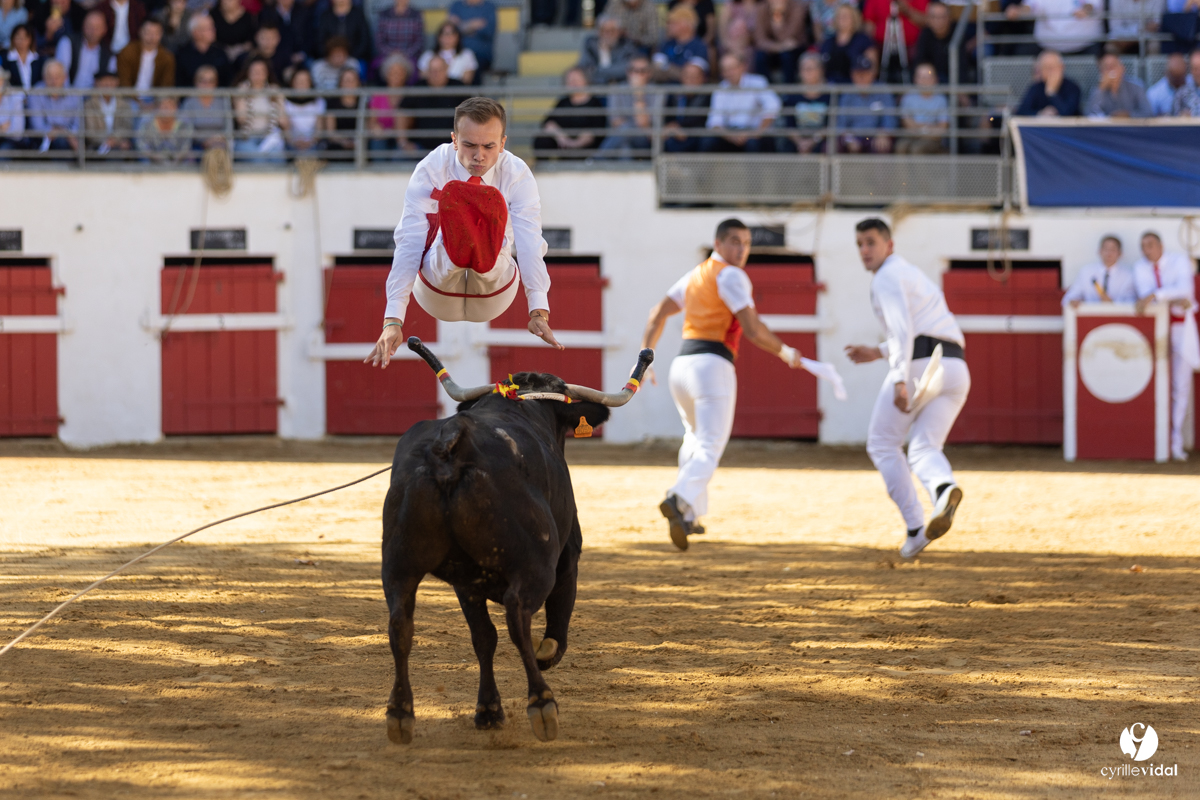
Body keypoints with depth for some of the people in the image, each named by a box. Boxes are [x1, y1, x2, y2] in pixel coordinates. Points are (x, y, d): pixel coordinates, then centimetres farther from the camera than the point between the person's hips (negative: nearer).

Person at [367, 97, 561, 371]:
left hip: (493, 295, 1)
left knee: (493, 202, -32)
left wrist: (539, 312, -43)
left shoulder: (517, 175, -13)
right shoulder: (430, 171, -15)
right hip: (437, 293, -1)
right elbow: (409, 242, -25)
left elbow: (529, 244, -26)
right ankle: (456, 252, -60)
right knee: (453, 194, -33)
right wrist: (393, 321, -36)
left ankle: (485, 260, -57)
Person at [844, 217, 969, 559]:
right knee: (924, 450, 5)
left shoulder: (887, 278, 1)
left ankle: (916, 528, -4)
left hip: (918, 365, -7)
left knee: (883, 445, 9)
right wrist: (878, 352, 41)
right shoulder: (915, 276, 31)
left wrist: (900, 380, -25)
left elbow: (903, 329, -15)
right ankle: (944, 487, -32)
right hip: (956, 368, 7)